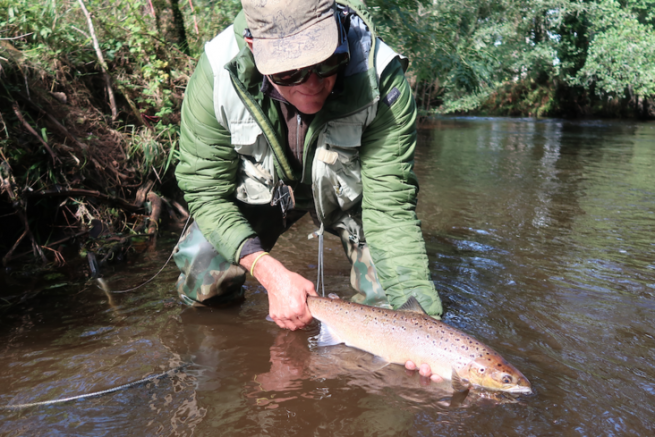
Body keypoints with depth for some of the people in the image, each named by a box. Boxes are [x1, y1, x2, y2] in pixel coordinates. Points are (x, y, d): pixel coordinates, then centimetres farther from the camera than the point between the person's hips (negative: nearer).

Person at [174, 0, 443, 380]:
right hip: (261, 189, 1)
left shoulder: (381, 77, -34)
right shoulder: (218, 74, -29)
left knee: (393, 295, -17)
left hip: (351, 191, 0)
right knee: (201, 280, -15)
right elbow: (207, 192, -22)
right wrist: (269, 271, -35)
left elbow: (390, 205, -31)